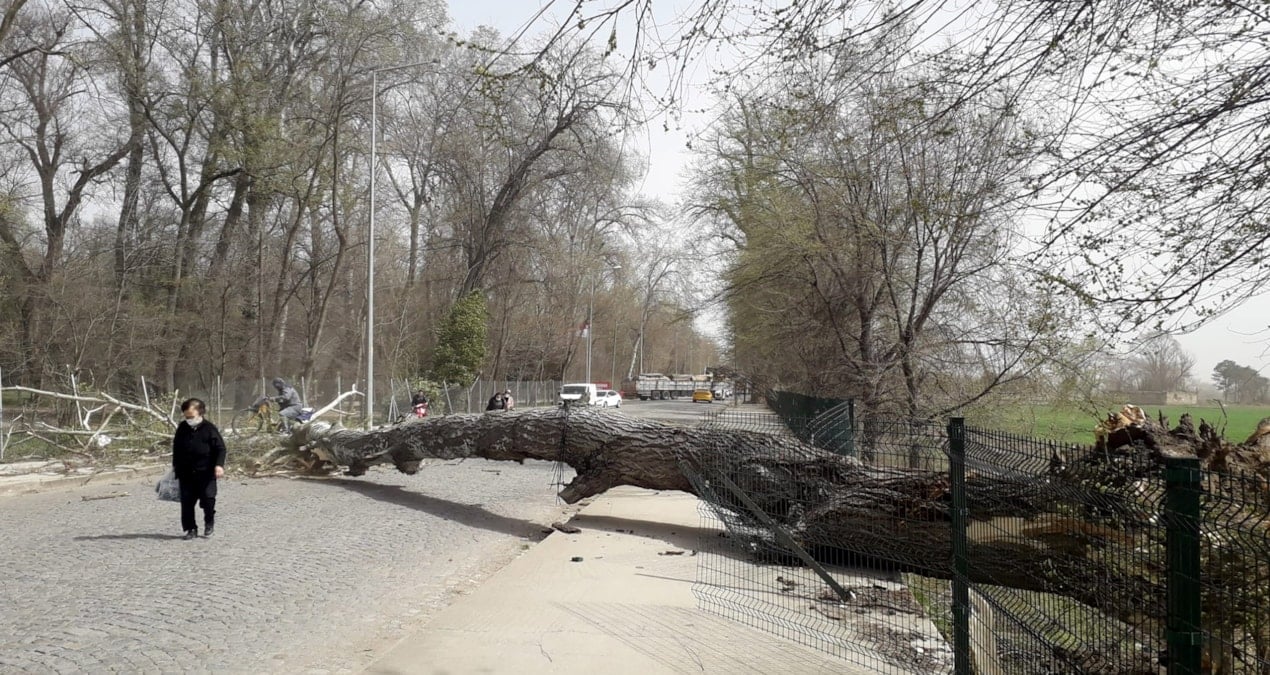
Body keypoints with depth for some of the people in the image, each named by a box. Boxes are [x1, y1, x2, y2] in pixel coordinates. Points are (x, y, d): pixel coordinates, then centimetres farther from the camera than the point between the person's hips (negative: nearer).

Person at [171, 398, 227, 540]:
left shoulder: (209, 428, -7)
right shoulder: (182, 428, 6)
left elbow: (220, 448, -8)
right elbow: (176, 448, 18)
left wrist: (219, 464, -19)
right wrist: (175, 466, 20)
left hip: (206, 472, -4)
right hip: (186, 473, 4)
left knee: (208, 498, -5)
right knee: (186, 501, 2)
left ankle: (209, 522, 19)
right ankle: (191, 528, 11)